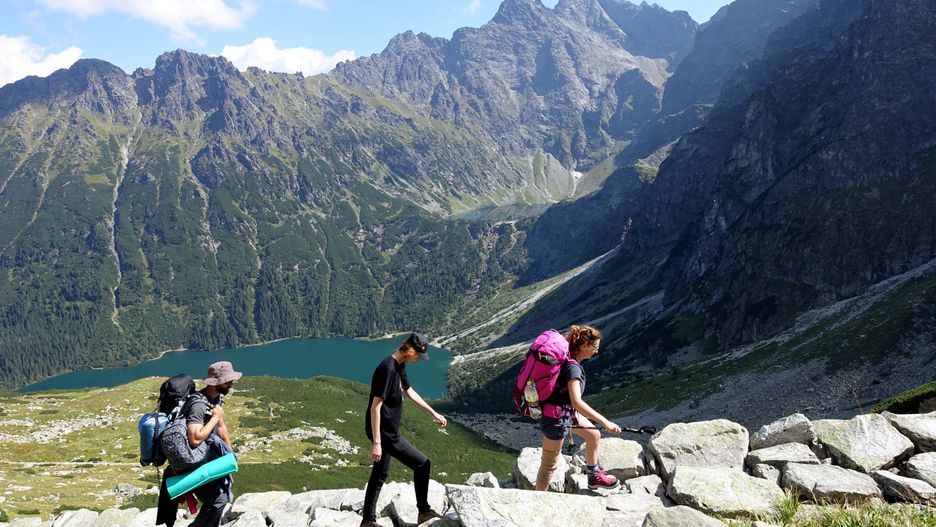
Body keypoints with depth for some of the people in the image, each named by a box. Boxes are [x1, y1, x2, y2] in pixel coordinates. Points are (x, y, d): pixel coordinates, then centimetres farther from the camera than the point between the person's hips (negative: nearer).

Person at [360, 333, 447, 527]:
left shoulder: (400, 366, 5)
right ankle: (424, 511, 16)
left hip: (386, 431, 10)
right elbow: (375, 407, -25)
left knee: (380, 474, 19)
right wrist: (377, 443, -24)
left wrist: (434, 414, 21)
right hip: (385, 433, -10)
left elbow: (410, 393, 20)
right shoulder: (388, 369, -25)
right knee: (422, 464, 1)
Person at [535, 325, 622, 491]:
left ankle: (594, 476, 41)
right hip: (555, 418, -10)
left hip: (566, 411, 10)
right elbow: (577, 402, -40)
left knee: (594, 435, 23)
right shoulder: (572, 367, -31)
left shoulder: (566, 357, -2)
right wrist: (605, 422, -40)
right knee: (549, 465, 4)